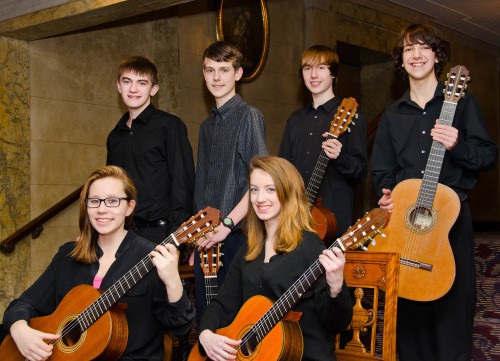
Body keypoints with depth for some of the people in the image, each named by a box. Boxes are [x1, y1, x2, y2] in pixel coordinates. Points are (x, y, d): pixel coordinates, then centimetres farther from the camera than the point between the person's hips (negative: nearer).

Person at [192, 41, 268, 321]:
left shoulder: (249, 116, -6)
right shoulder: (207, 126, 17)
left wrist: (228, 223, -18)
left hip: (236, 237, -7)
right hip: (206, 240, 7)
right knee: (205, 316, 10)